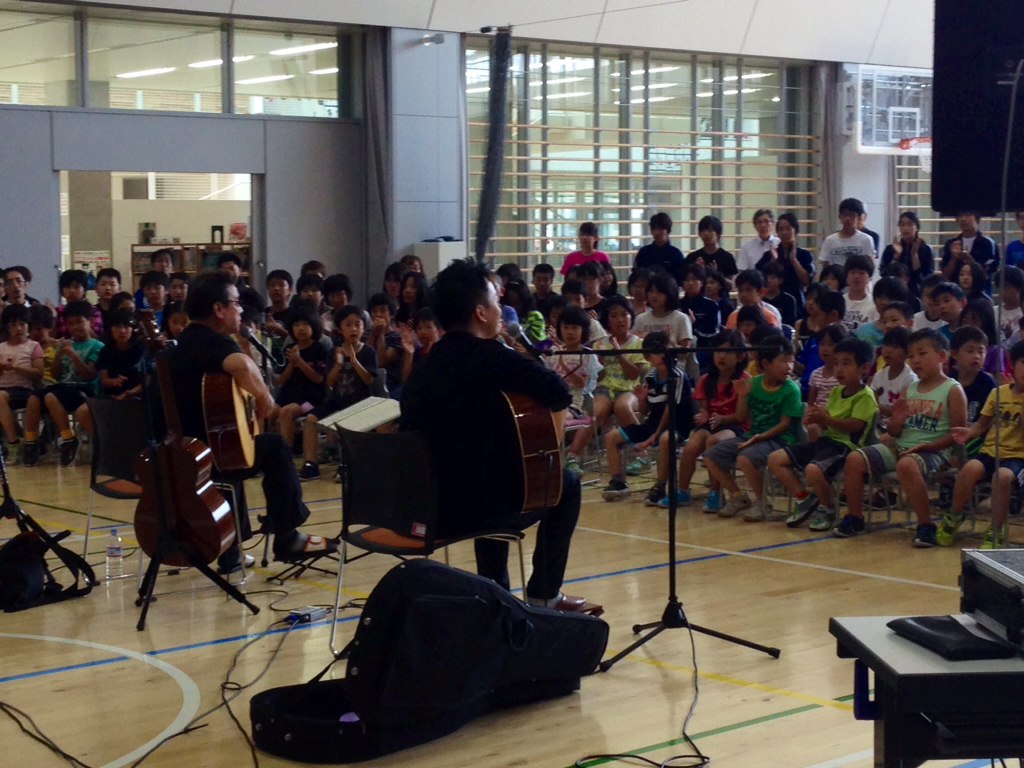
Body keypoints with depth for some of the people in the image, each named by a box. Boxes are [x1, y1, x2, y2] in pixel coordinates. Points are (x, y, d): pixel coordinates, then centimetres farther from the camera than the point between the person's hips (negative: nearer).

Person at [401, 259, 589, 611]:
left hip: (422, 507, 8)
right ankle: (544, 594, 23)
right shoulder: (489, 356, -14)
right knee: (565, 484, 17)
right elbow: (559, 391, -21)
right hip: (470, 510, -7)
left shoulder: (423, 366, 9)